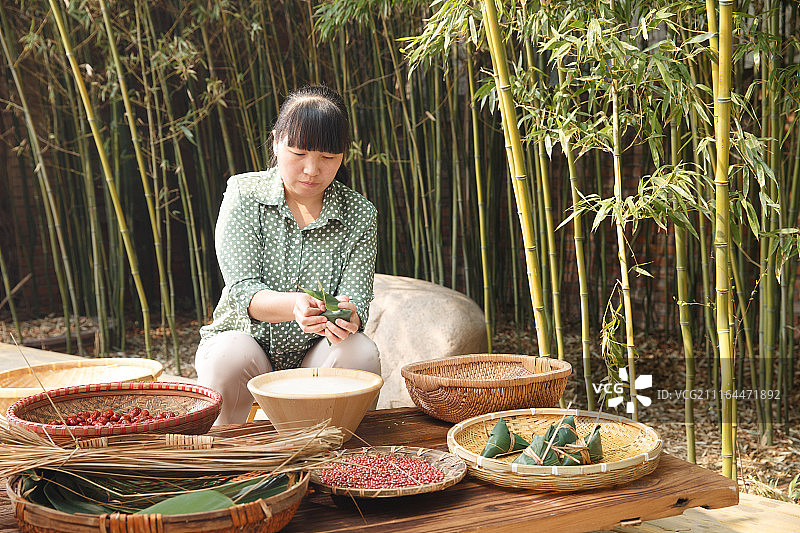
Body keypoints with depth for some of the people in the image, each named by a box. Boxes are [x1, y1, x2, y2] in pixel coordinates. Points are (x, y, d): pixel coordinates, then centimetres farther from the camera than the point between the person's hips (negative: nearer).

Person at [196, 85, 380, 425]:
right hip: (248, 337, -1)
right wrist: (294, 306, -39)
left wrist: (346, 317, -38)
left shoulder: (360, 215, -3)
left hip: (314, 356, 1)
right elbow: (242, 291, -17)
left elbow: (355, 300, -11)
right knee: (229, 356, -33)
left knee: (360, 352, -28)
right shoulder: (244, 194, -8)